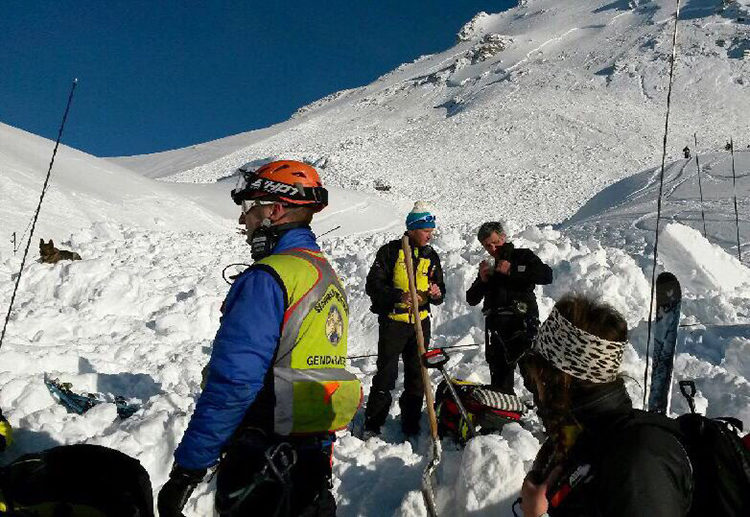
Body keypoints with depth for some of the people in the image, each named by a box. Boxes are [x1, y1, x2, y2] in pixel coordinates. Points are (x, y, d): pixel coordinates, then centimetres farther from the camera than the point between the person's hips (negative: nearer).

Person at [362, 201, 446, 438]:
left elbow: (440, 290, 16)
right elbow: (373, 285, -10)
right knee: (386, 374, -2)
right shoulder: (391, 251, -6)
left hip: (421, 322, 5)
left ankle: (411, 425, 26)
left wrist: (436, 294, -9)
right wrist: (399, 296, -25)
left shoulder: (431, 256, 10)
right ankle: (372, 424, 13)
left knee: (417, 374, 11)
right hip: (393, 321, -5)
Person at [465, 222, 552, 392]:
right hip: (496, 330, 5)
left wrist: (512, 270, -14)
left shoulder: (523, 256, 8)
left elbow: (547, 276, -10)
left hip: (522, 326, -5)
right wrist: (482, 280, -1)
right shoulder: (489, 266, 22)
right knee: (500, 384, 9)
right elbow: (471, 300, 17)